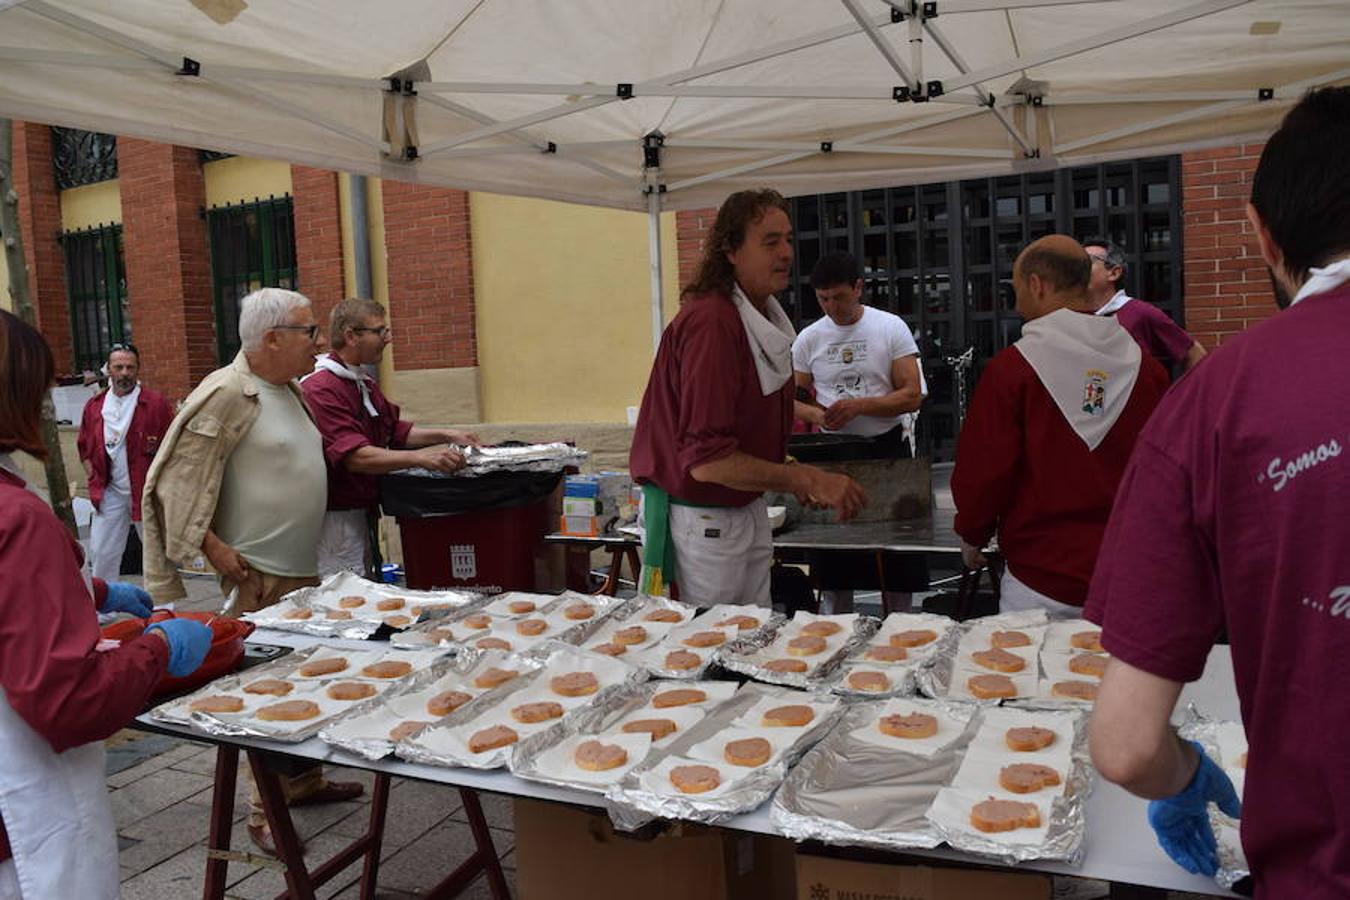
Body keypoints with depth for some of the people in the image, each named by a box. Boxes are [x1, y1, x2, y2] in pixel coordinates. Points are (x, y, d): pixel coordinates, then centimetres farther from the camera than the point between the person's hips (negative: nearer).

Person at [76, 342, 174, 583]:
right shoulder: (94, 405, 6)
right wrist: (93, 477, 4)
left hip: (148, 490, -3)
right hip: (110, 492, 3)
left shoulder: (155, 402, -6)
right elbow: (84, 447, 15)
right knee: (101, 553, 7)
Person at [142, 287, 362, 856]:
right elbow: (178, 477, -16)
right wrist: (211, 545, -20)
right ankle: (266, 814, 11)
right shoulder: (227, 394, -16)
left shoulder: (290, 389, 12)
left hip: (304, 568, 9)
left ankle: (304, 781, 34)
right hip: (256, 575, -9)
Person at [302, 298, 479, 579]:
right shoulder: (320, 389, -20)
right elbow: (355, 456, -29)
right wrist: (420, 457, -37)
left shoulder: (365, 384, 14)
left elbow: (396, 431, 22)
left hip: (363, 512, 10)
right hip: (336, 519, -10)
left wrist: (447, 435, 9)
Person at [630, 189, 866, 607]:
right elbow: (707, 460, -27)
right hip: (701, 519, -8)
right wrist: (806, 480, -25)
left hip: (747, 507, 9)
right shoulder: (711, 323, -23)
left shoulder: (766, 317, 8)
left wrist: (791, 473, 5)